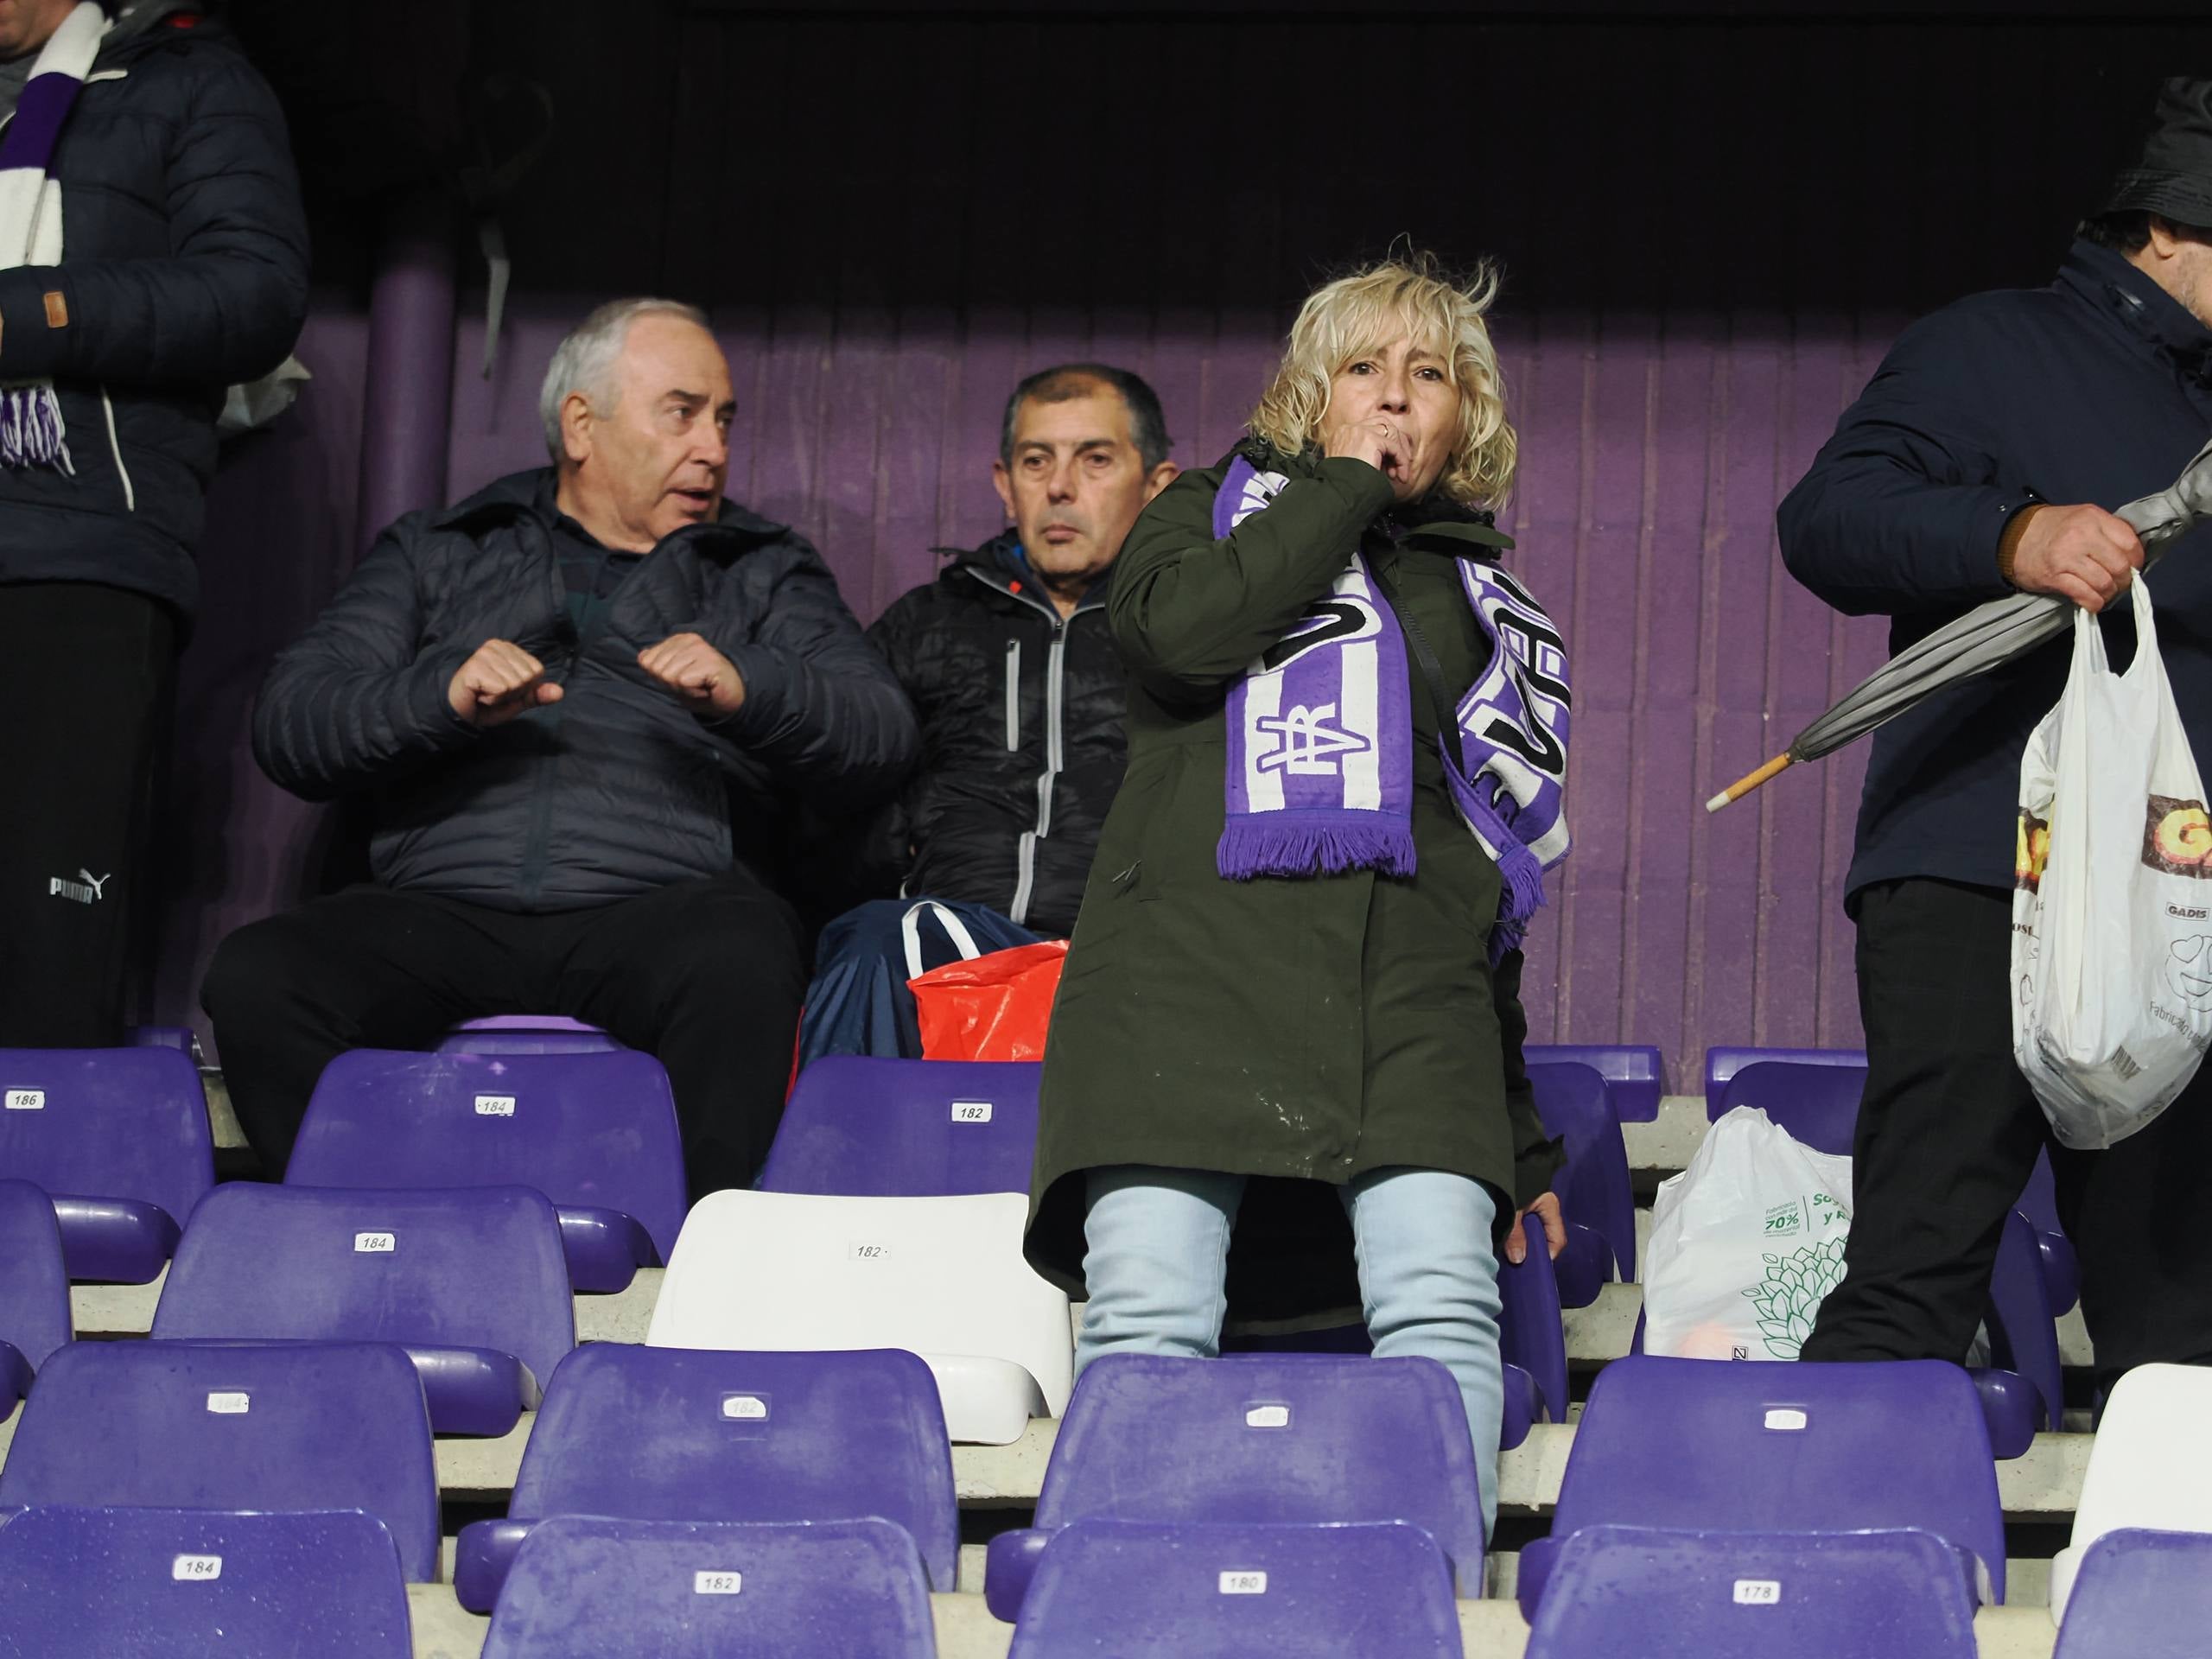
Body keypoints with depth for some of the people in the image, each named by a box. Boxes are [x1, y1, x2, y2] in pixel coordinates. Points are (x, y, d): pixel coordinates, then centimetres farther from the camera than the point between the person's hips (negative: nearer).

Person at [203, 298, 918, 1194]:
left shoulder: (765, 574, 25)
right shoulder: (436, 555, 24)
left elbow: (882, 738, 8)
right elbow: (288, 724, 10)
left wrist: (750, 690, -13)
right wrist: (441, 700, -9)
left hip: (657, 910, -1)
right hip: (443, 910, 1)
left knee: (742, 964, -38)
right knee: (254, 977, -29)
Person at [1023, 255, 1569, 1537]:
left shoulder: (1479, 597, 29)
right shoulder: (1221, 508, 21)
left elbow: (1498, 860, 28)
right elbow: (1180, 626, -5)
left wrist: (1520, 1135, 22)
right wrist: (1343, 487, 6)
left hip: (1409, 985, 2)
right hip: (1196, 956, -2)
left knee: (1444, 1305, -18)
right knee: (1151, 1311, -16)